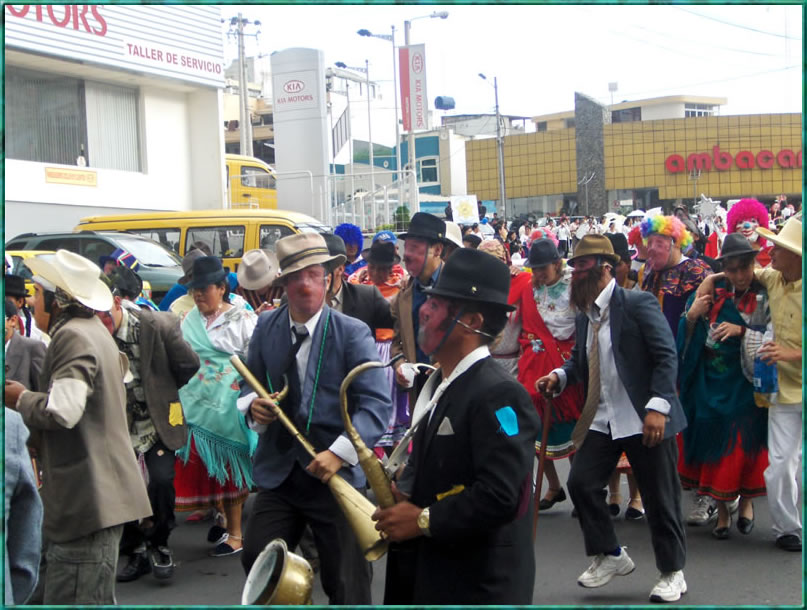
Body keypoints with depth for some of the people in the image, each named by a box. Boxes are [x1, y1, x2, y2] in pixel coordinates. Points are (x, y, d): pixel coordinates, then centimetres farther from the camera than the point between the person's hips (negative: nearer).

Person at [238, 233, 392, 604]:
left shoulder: (353, 333, -9)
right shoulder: (266, 326, 5)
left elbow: (376, 404, -15)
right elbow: (250, 383, 14)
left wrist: (339, 453, -27)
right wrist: (253, 405, -10)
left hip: (336, 475, -3)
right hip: (277, 473, 4)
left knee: (347, 586, 6)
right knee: (257, 563, 2)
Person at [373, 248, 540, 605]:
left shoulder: (499, 395, -20)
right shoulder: (437, 384, 10)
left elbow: (499, 498, -27)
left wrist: (422, 520, -18)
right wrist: (403, 501, 1)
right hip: (427, 576, 9)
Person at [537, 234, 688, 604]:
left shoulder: (637, 304, -13)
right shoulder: (585, 314, 9)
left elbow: (666, 356, -16)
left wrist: (657, 406, -23)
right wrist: (560, 377, 0)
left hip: (644, 419, -7)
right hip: (602, 420, 7)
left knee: (659, 497, 4)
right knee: (581, 482, 2)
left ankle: (672, 573, 22)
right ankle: (610, 556, 21)